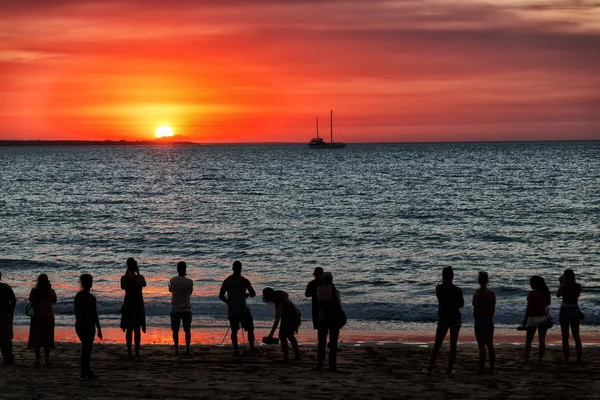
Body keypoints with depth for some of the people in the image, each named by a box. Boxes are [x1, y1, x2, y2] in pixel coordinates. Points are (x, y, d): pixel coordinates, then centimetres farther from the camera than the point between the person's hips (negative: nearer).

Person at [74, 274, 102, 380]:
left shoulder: (78, 296, 6)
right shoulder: (91, 298, -16)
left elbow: (76, 312, 12)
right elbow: (94, 315, -16)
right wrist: (99, 329, -11)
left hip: (79, 325, 7)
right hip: (88, 326, -7)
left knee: (86, 347, 18)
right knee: (87, 349, -1)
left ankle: (86, 371, 25)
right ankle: (84, 373, 1)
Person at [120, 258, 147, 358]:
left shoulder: (124, 278, -7)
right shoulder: (140, 278, -10)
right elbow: (144, 284, 10)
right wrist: (138, 273, 12)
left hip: (128, 305, 1)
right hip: (138, 305, -1)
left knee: (128, 330, 7)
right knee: (137, 329, 5)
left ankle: (129, 352, 5)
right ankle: (137, 352, 3)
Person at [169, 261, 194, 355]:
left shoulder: (173, 281, -5)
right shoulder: (189, 282, -8)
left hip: (175, 309, 1)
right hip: (186, 309, -1)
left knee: (175, 331, 6)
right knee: (187, 330, 5)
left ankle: (176, 349, 3)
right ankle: (187, 349, 1)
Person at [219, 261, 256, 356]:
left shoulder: (227, 281, 4)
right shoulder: (244, 281, -6)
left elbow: (221, 296, 4)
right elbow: (253, 294, -5)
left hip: (232, 310, 3)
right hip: (243, 310, -3)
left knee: (234, 331, 10)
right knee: (250, 329, 8)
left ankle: (236, 351, 5)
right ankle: (252, 349, 2)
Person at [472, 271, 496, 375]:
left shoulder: (478, 292, -12)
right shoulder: (491, 293, 5)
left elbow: (475, 303, -32)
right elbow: (493, 309, 10)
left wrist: (482, 313, -22)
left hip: (480, 320, -5)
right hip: (490, 320, 6)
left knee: (482, 346, -5)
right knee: (490, 345, 12)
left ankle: (481, 370, -5)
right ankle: (491, 369, 15)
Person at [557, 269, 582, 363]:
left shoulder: (563, 287, -15)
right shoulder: (578, 286, -5)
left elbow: (557, 295, 4)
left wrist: (561, 284, 10)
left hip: (565, 311, -4)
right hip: (575, 310, 4)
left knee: (565, 338, 3)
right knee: (576, 337, 14)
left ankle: (566, 360, 2)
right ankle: (579, 359, 14)